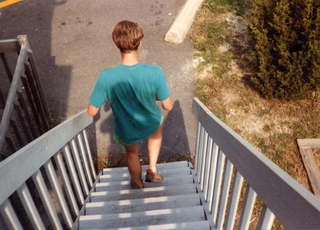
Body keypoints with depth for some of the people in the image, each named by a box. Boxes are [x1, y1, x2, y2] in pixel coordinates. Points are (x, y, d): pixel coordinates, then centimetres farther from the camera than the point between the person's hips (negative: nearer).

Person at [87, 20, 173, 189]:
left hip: (127, 133, 0)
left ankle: (137, 182, 61)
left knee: (132, 153, 34)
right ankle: (152, 170, 39)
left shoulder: (106, 77, -32)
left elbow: (92, 111, -19)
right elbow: (168, 106, -19)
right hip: (150, 125, 0)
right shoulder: (155, 73, -32)